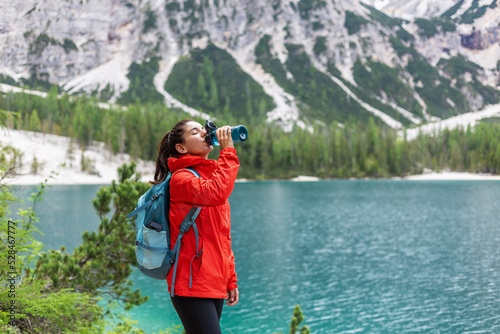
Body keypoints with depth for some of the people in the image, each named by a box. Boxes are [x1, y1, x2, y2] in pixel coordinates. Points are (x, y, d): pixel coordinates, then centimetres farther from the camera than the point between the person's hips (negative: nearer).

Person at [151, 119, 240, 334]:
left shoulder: (211, 175, 19)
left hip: (215, 284, 8)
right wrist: (228, 152, -18)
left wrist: (230, 280, 18)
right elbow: (216, 194, -28)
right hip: (192, 285, -8)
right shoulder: (181, 178, -7)